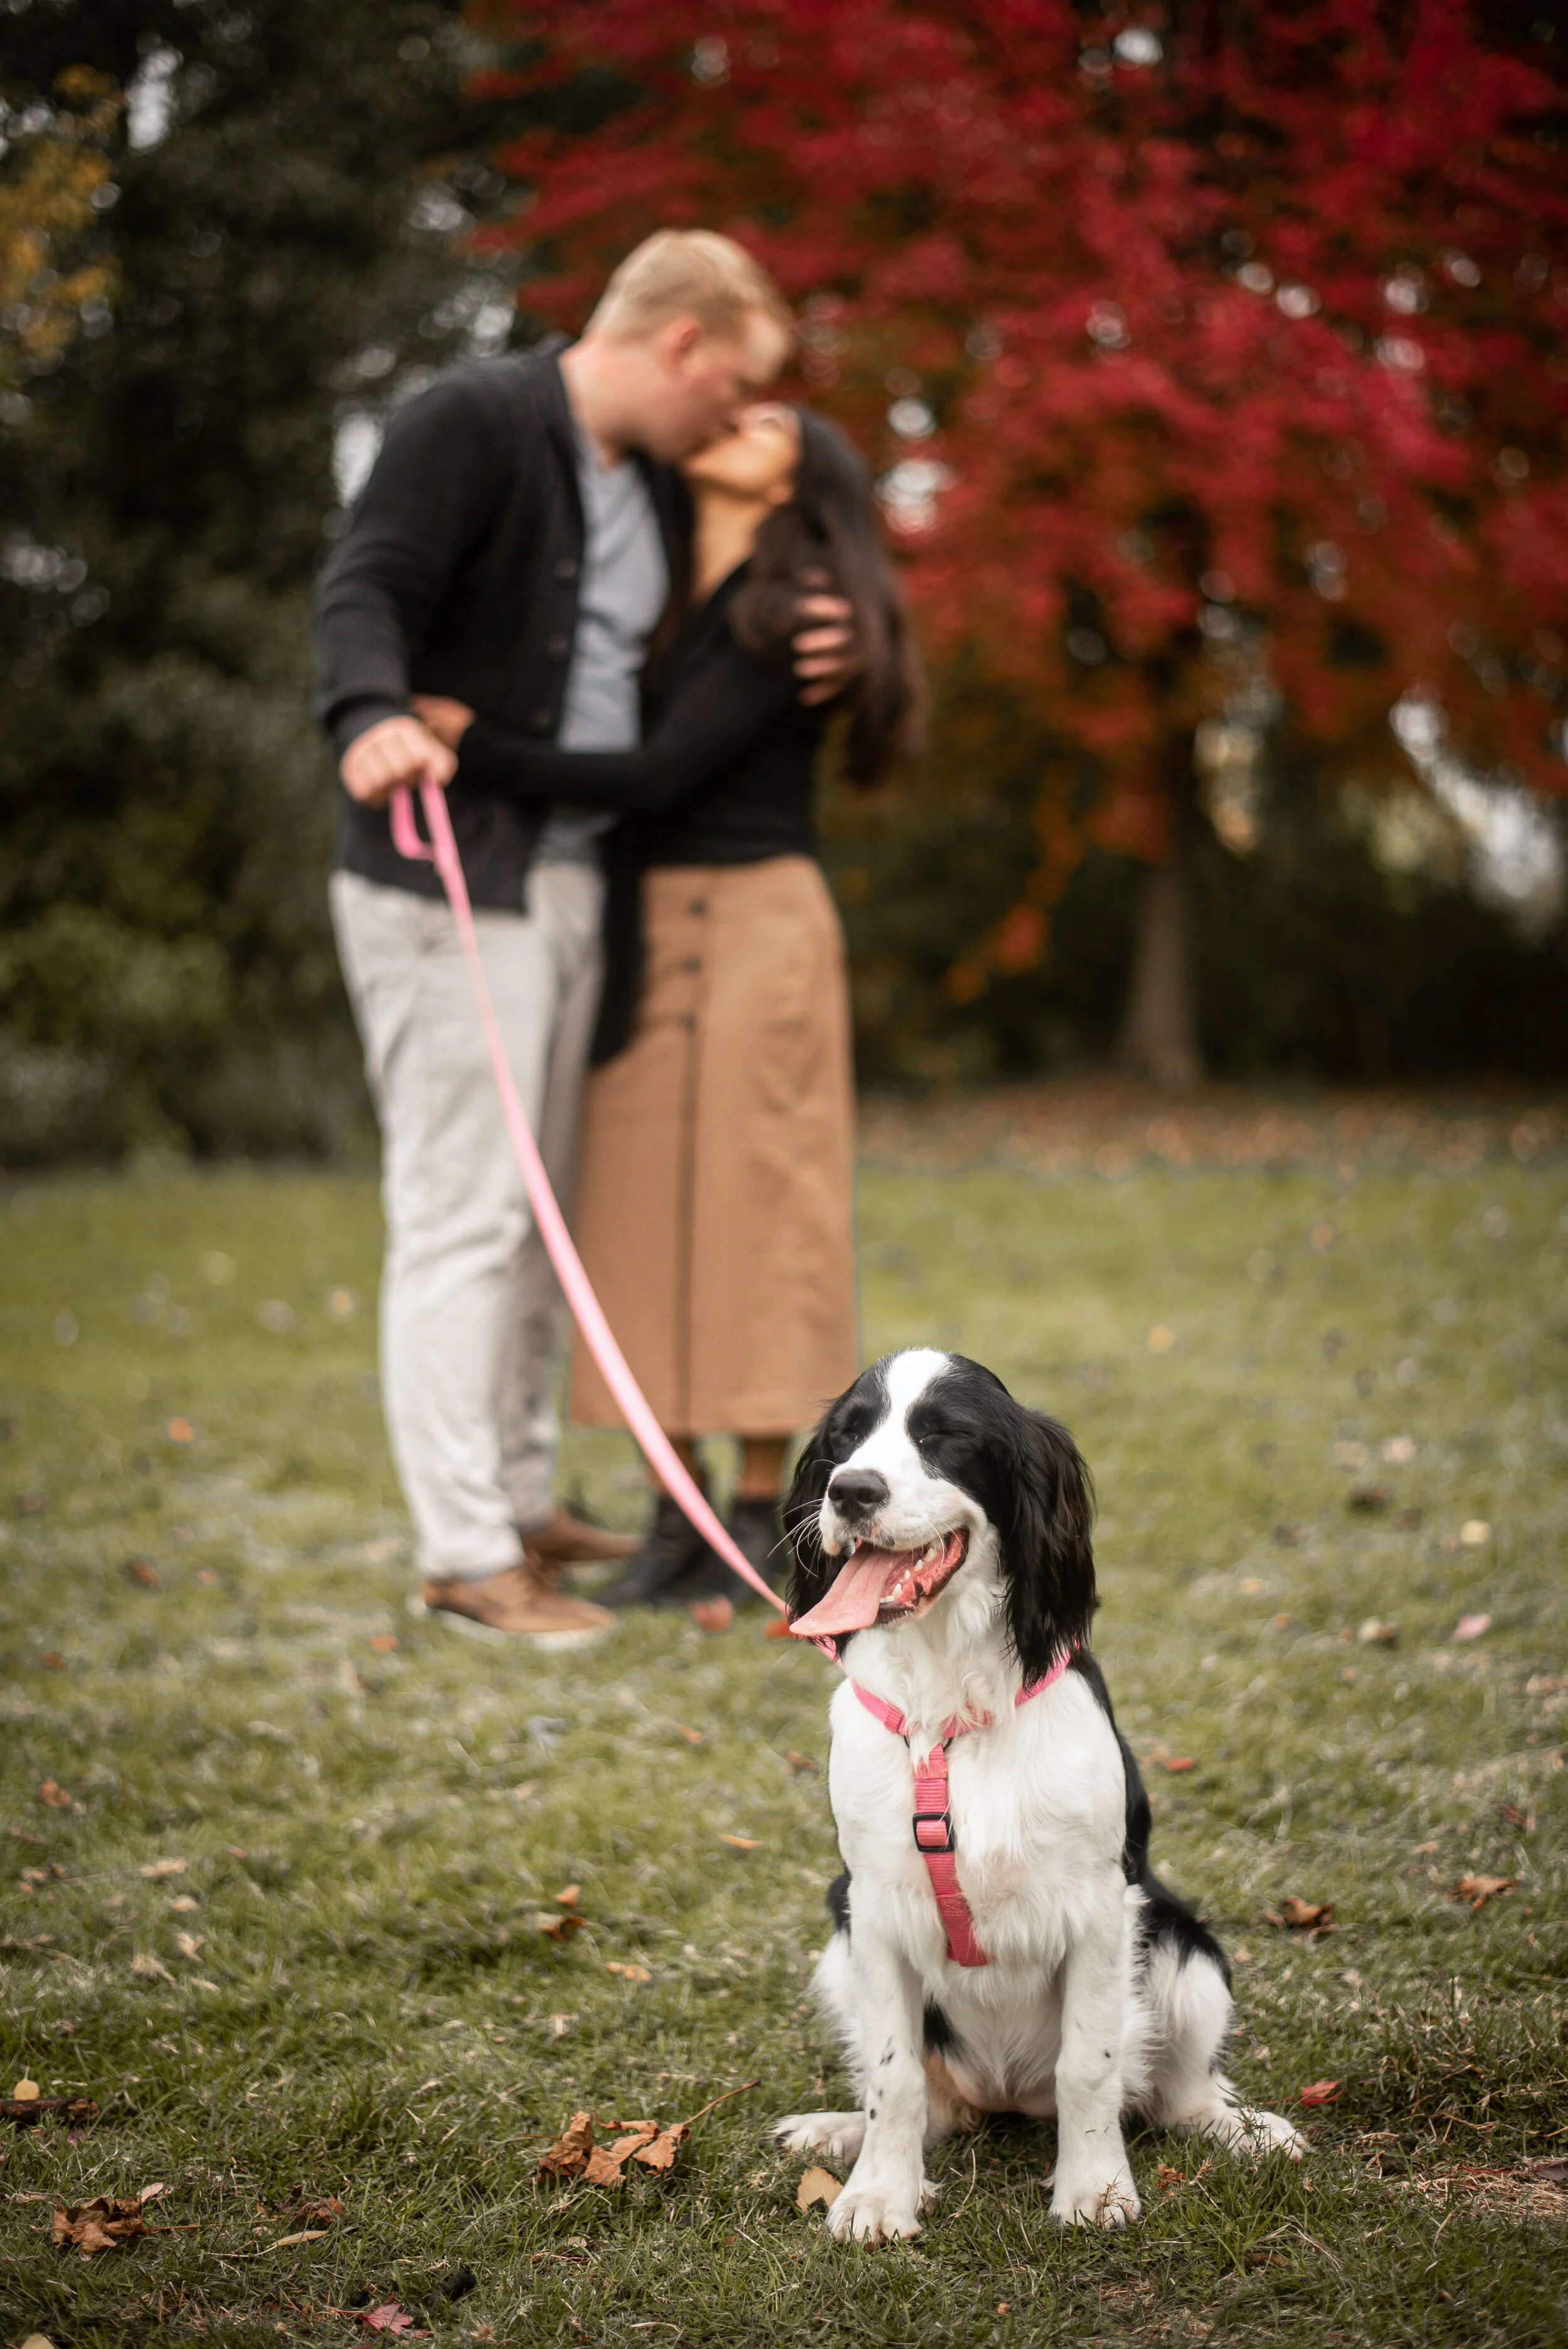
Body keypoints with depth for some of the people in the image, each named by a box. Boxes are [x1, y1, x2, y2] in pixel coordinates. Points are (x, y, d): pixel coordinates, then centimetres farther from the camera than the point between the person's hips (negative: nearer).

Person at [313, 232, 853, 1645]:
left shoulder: (654, 484, 16)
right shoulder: (472, 422, -9)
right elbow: (364, 590, -20)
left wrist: (806, 659, 5)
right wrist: (373, 716, -41)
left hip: (568, 878, 9)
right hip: (445, 877, -9)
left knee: (534, 1210, 14)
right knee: (461, 1209, -8)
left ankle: (523, 1503, 24)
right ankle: (465, 1552, -4)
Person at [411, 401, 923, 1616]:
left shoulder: (790, 614, -10)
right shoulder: (663, 596, 14)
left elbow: (662, 774, -18)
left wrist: (480, 751, -20)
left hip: (750, 927, -7)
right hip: (648, 934, 7)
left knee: (739, 1214, -4)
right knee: (653, 1218, 5)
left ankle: (763, 1518, 5)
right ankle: (677, 1522, 11)